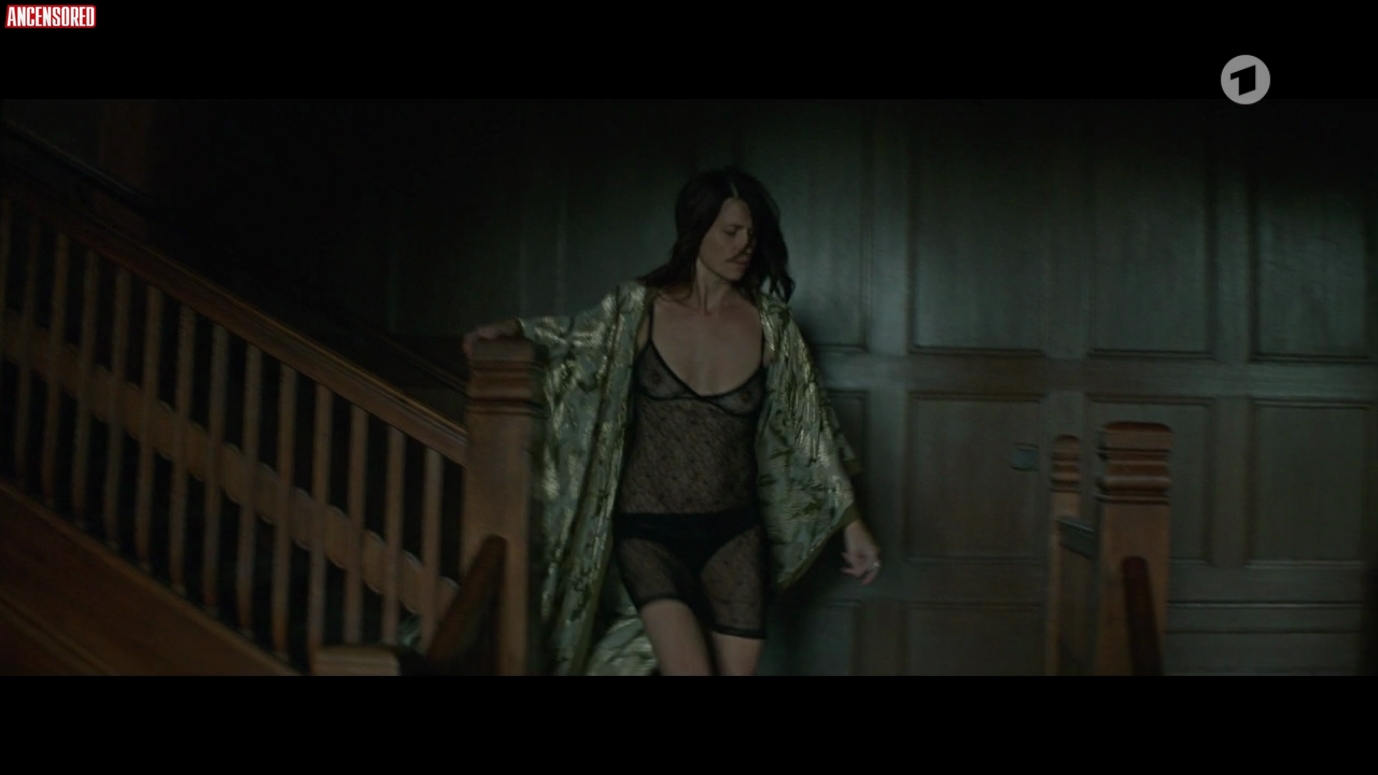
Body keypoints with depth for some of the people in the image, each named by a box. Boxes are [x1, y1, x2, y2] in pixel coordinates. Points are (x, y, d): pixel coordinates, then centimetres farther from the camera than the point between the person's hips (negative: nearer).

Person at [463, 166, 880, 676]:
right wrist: (509, 329, -5)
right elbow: (575, 335, 14)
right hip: (649, 531, -2)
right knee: (689, 669, -16)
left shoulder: (769, 322, -2)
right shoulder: (639, 306, -5)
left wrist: (852, 523, 6)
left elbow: (807, 425, 4)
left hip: (733, 535, 2)